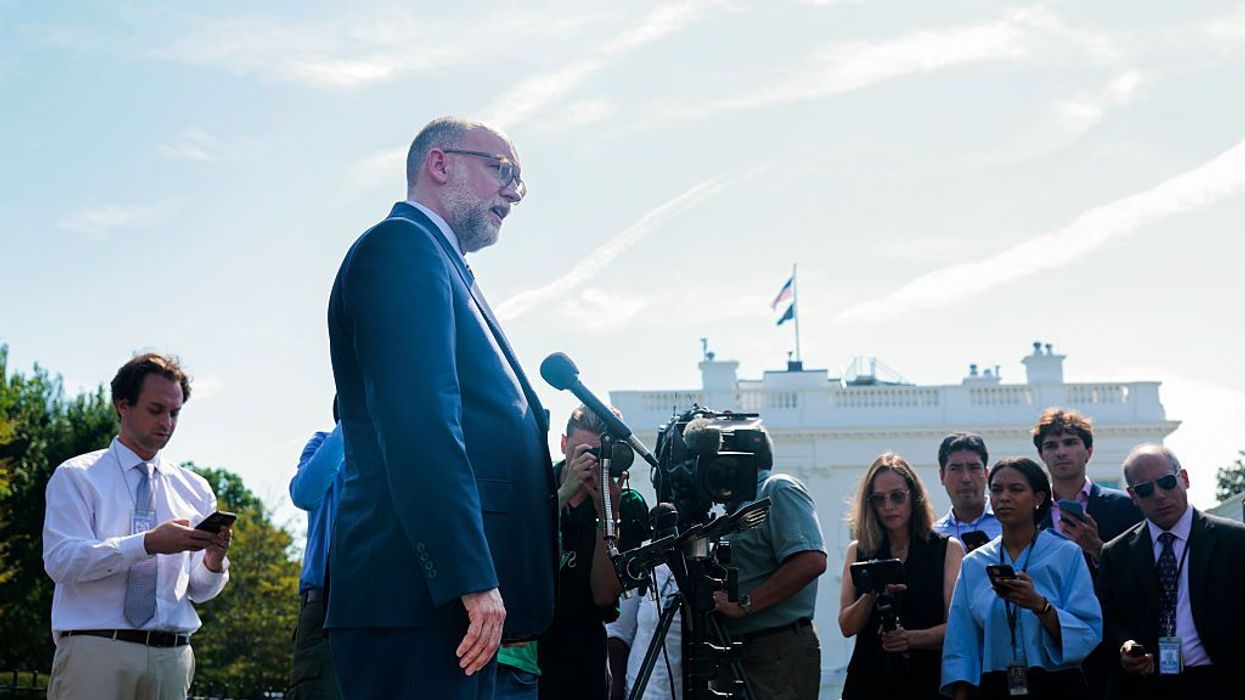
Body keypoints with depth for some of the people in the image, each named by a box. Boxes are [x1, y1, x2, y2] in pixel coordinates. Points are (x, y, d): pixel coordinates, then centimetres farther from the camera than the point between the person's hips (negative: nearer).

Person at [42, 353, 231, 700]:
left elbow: (200, 590, 13)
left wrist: (214, 559, -11)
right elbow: (61, 560, -11)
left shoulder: (195, 489, 16)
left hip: (171, 657, 3)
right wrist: (149, 543, -21)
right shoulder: (76, 477, 5)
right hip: (95, 650, -3)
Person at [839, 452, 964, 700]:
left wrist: (911, 638, -20)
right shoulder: (859, 551, 11)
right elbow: (847, 627, 4)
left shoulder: (948, 549, 4)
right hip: (869, 680, 2)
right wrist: (872, 594, -13)